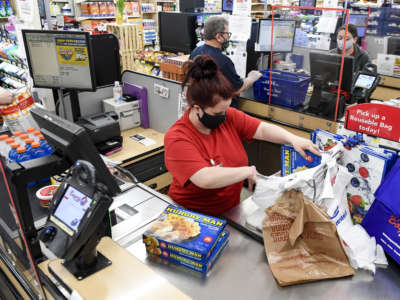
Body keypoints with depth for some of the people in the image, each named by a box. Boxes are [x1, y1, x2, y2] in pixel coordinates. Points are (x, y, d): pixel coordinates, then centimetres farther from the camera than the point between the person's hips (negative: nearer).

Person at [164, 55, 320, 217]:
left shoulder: (228, 116, -4)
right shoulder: (177, 139, -22)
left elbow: (263, 130, -3)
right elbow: (205, 179, -33)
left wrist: (292, 138, -20)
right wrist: (248, 171, -26)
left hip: (231, 209, 6)